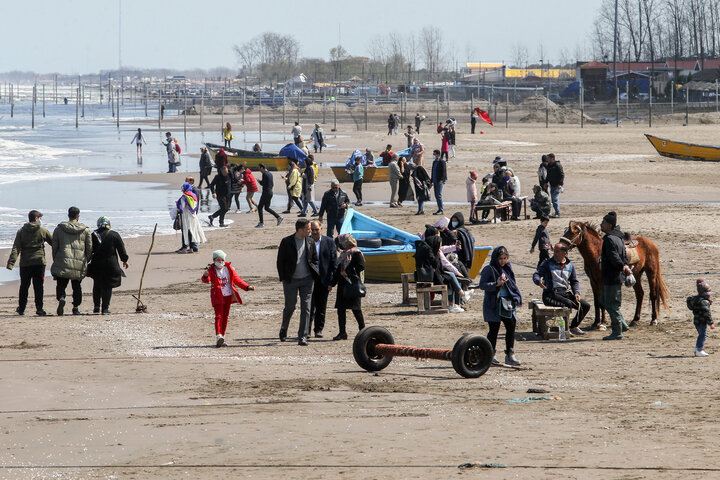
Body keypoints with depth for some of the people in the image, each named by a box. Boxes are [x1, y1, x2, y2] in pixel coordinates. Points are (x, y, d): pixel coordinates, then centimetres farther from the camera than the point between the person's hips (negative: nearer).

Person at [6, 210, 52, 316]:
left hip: (25, 263, 2)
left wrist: (11, 263, -10)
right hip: (39, 262, -2)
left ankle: (21, 309, 22)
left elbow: (16, 248, -5)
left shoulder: (21, 231, 3)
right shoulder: (43, 231, -1)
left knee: (24, 286, 14)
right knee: (38, 286, 0)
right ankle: (39, 308, -9)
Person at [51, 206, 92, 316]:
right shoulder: (85, 230, 3)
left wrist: (55, 260, 15)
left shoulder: (59, 229, 3)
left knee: (61, 285, 6)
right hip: (79, 265, 1)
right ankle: (76, 308, 12)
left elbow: (54, 246, 5)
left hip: (62, 263, -1)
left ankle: (61, 298, -23)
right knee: (77, 286, 14)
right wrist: (85, 261, 19)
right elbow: (89, 248, 6)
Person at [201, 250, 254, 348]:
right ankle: (218, 336, -25)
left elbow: (237, 280, 10)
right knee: (219, 316, -15)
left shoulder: (229, 269, 4)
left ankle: (222, 337, 15)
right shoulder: (211, 270, -8)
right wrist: (206, 275, -50)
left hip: (228, 296, 5)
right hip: (217, 296, -5)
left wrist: (247, 287, 0)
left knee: (225, 316, 8)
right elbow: (206, 280, -26)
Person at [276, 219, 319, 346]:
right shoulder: (287, 242, -5)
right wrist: (283, 278, -5)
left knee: (306, 308, -3)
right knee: (290, 307, 4)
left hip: (307, 279, 3)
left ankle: (302, 337, -1)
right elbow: (280, 261, 0)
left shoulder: (310, 242, 6)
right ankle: (283, 330, 31)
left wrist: (315, 274, 4)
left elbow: (315, 260, 16)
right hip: (291, 280, -3)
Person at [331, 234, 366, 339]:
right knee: (340, 309, 6)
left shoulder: (356, 253, -8)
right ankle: (342, 332, 11)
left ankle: (362, 330, 6)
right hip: (342, 285, 8)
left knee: (356, 309, -5)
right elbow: (338, 270, 20)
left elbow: (361, 267, -16)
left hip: (352, 285, -8)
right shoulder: (343, 254, 17)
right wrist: (333, 283, 17)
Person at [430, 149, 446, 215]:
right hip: (435, 181, 9)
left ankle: (441, 210, -10)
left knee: (439, 195, -12)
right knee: (436, 196, 7)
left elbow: (444, 172, -14)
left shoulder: (442, 162, -8)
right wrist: (431, 181, 18)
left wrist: (441, 180, -22)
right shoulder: (434, 162, 18)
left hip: (440, 181, -9)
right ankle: (439, 210, 11)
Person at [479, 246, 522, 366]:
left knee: (511, 327, 0)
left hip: (507, 303, 6)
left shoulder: (507, 268, 14)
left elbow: (513, 285, 21)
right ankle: (490, 355, 8)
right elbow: (482, 284, -10)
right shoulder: (489, 270, -5)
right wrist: (496, 284, -21)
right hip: (493, 304, -6)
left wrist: (516, 298, 9)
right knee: (494, 329, -3)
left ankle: (510, 355, 5)